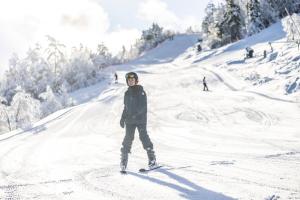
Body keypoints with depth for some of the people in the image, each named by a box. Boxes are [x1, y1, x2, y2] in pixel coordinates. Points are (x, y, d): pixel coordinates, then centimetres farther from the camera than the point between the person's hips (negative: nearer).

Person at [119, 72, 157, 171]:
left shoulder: (141, 92, -3)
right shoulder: (127, 93, 13)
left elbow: (143, 106, -11)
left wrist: (136, 113, -23)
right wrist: (123, 118, 11)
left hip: (141, 119, -4)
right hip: (129, 121, 4)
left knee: (144, 137, -6)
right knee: (128, 138, -2)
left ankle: (152, 159, 4)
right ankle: (124, 160, 3)